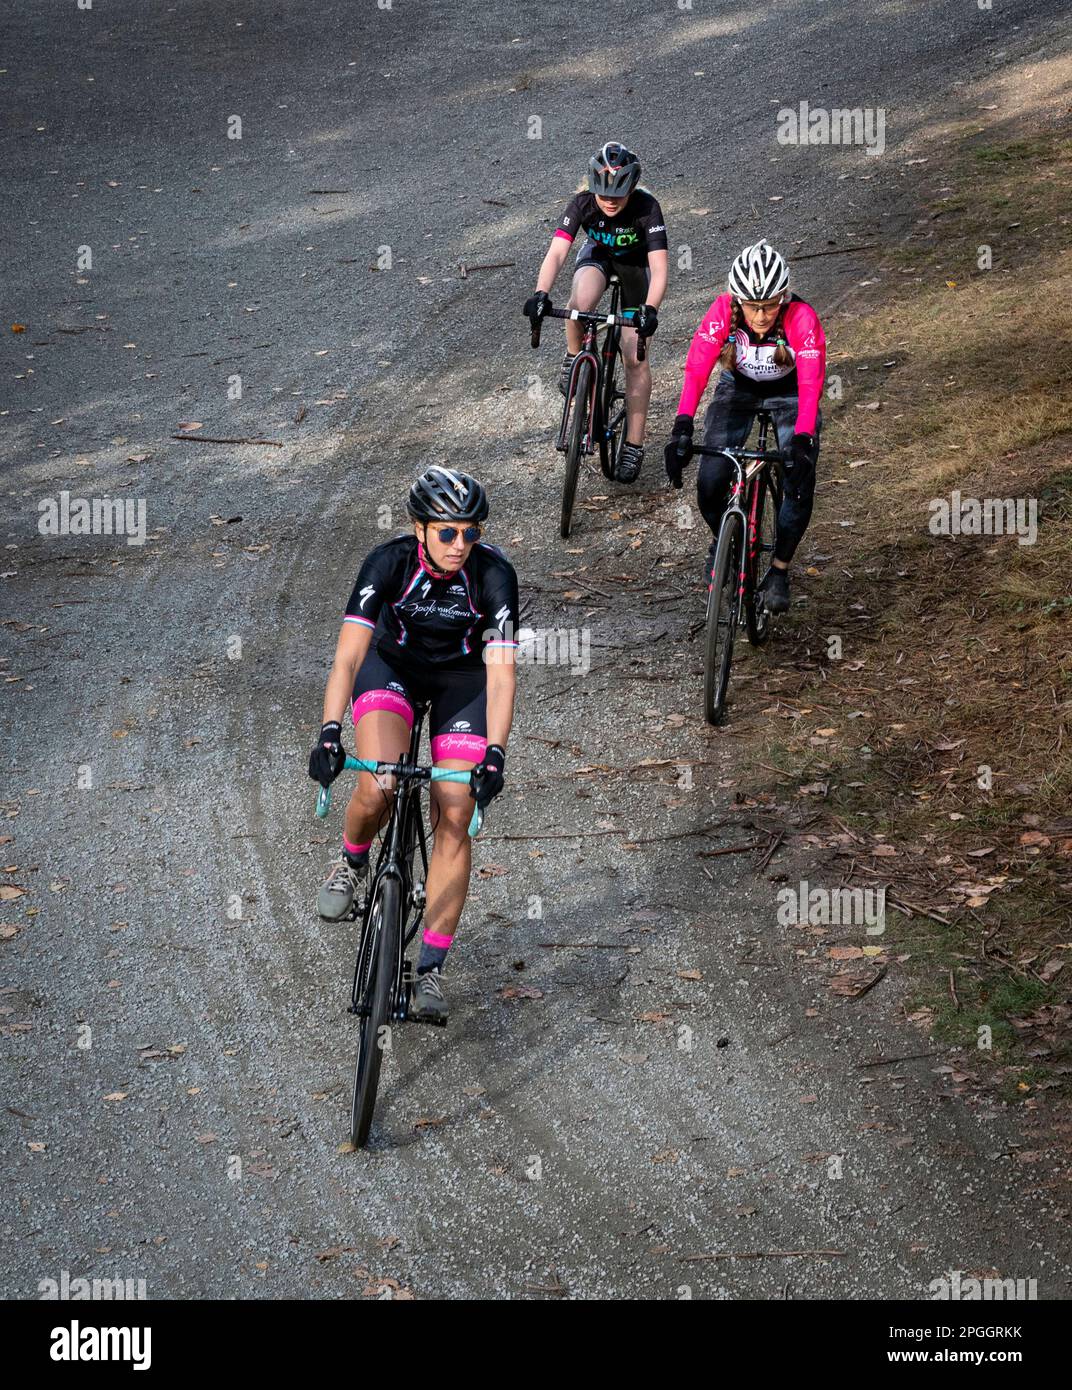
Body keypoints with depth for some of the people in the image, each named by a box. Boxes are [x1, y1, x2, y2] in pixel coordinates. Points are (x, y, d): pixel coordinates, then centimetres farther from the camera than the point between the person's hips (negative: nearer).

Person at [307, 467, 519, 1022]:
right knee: (377, 789, -26)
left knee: (453, 821, -10)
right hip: (392, 665, 0)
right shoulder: (390, 561, -27)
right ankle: (353, 861, 9)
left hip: (462, 677, 0)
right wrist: (329, 734, -44)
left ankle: (430, 970, -5)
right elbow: (349, 652, -32)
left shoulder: (494, 574, -27)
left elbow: (500, 671, -29)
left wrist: (494, 755, -41)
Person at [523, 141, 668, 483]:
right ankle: (574, 357, -4)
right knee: (580, 304, -36)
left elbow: (659, 266, -41)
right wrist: (541, 293, -55)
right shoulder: (582, 203, -30)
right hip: (598, 253, 1)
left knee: (636, 358, -7)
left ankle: (634, 446, 2)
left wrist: (650, 309, -58)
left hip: (635, 264, -1)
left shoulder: (646, 207, -35)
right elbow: (557, 252, -38)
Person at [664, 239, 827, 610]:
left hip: (788, 394, -1)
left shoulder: (801, 318, -34)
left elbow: (811, 384, -39)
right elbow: (696, 370, -33)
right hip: (738, 388, 1)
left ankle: (779, 570, 4)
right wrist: (682, 428, -46)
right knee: (710, 482, -13)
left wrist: (803, 441, -53)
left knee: (800, 482, -19)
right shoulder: (723, 311, -29)